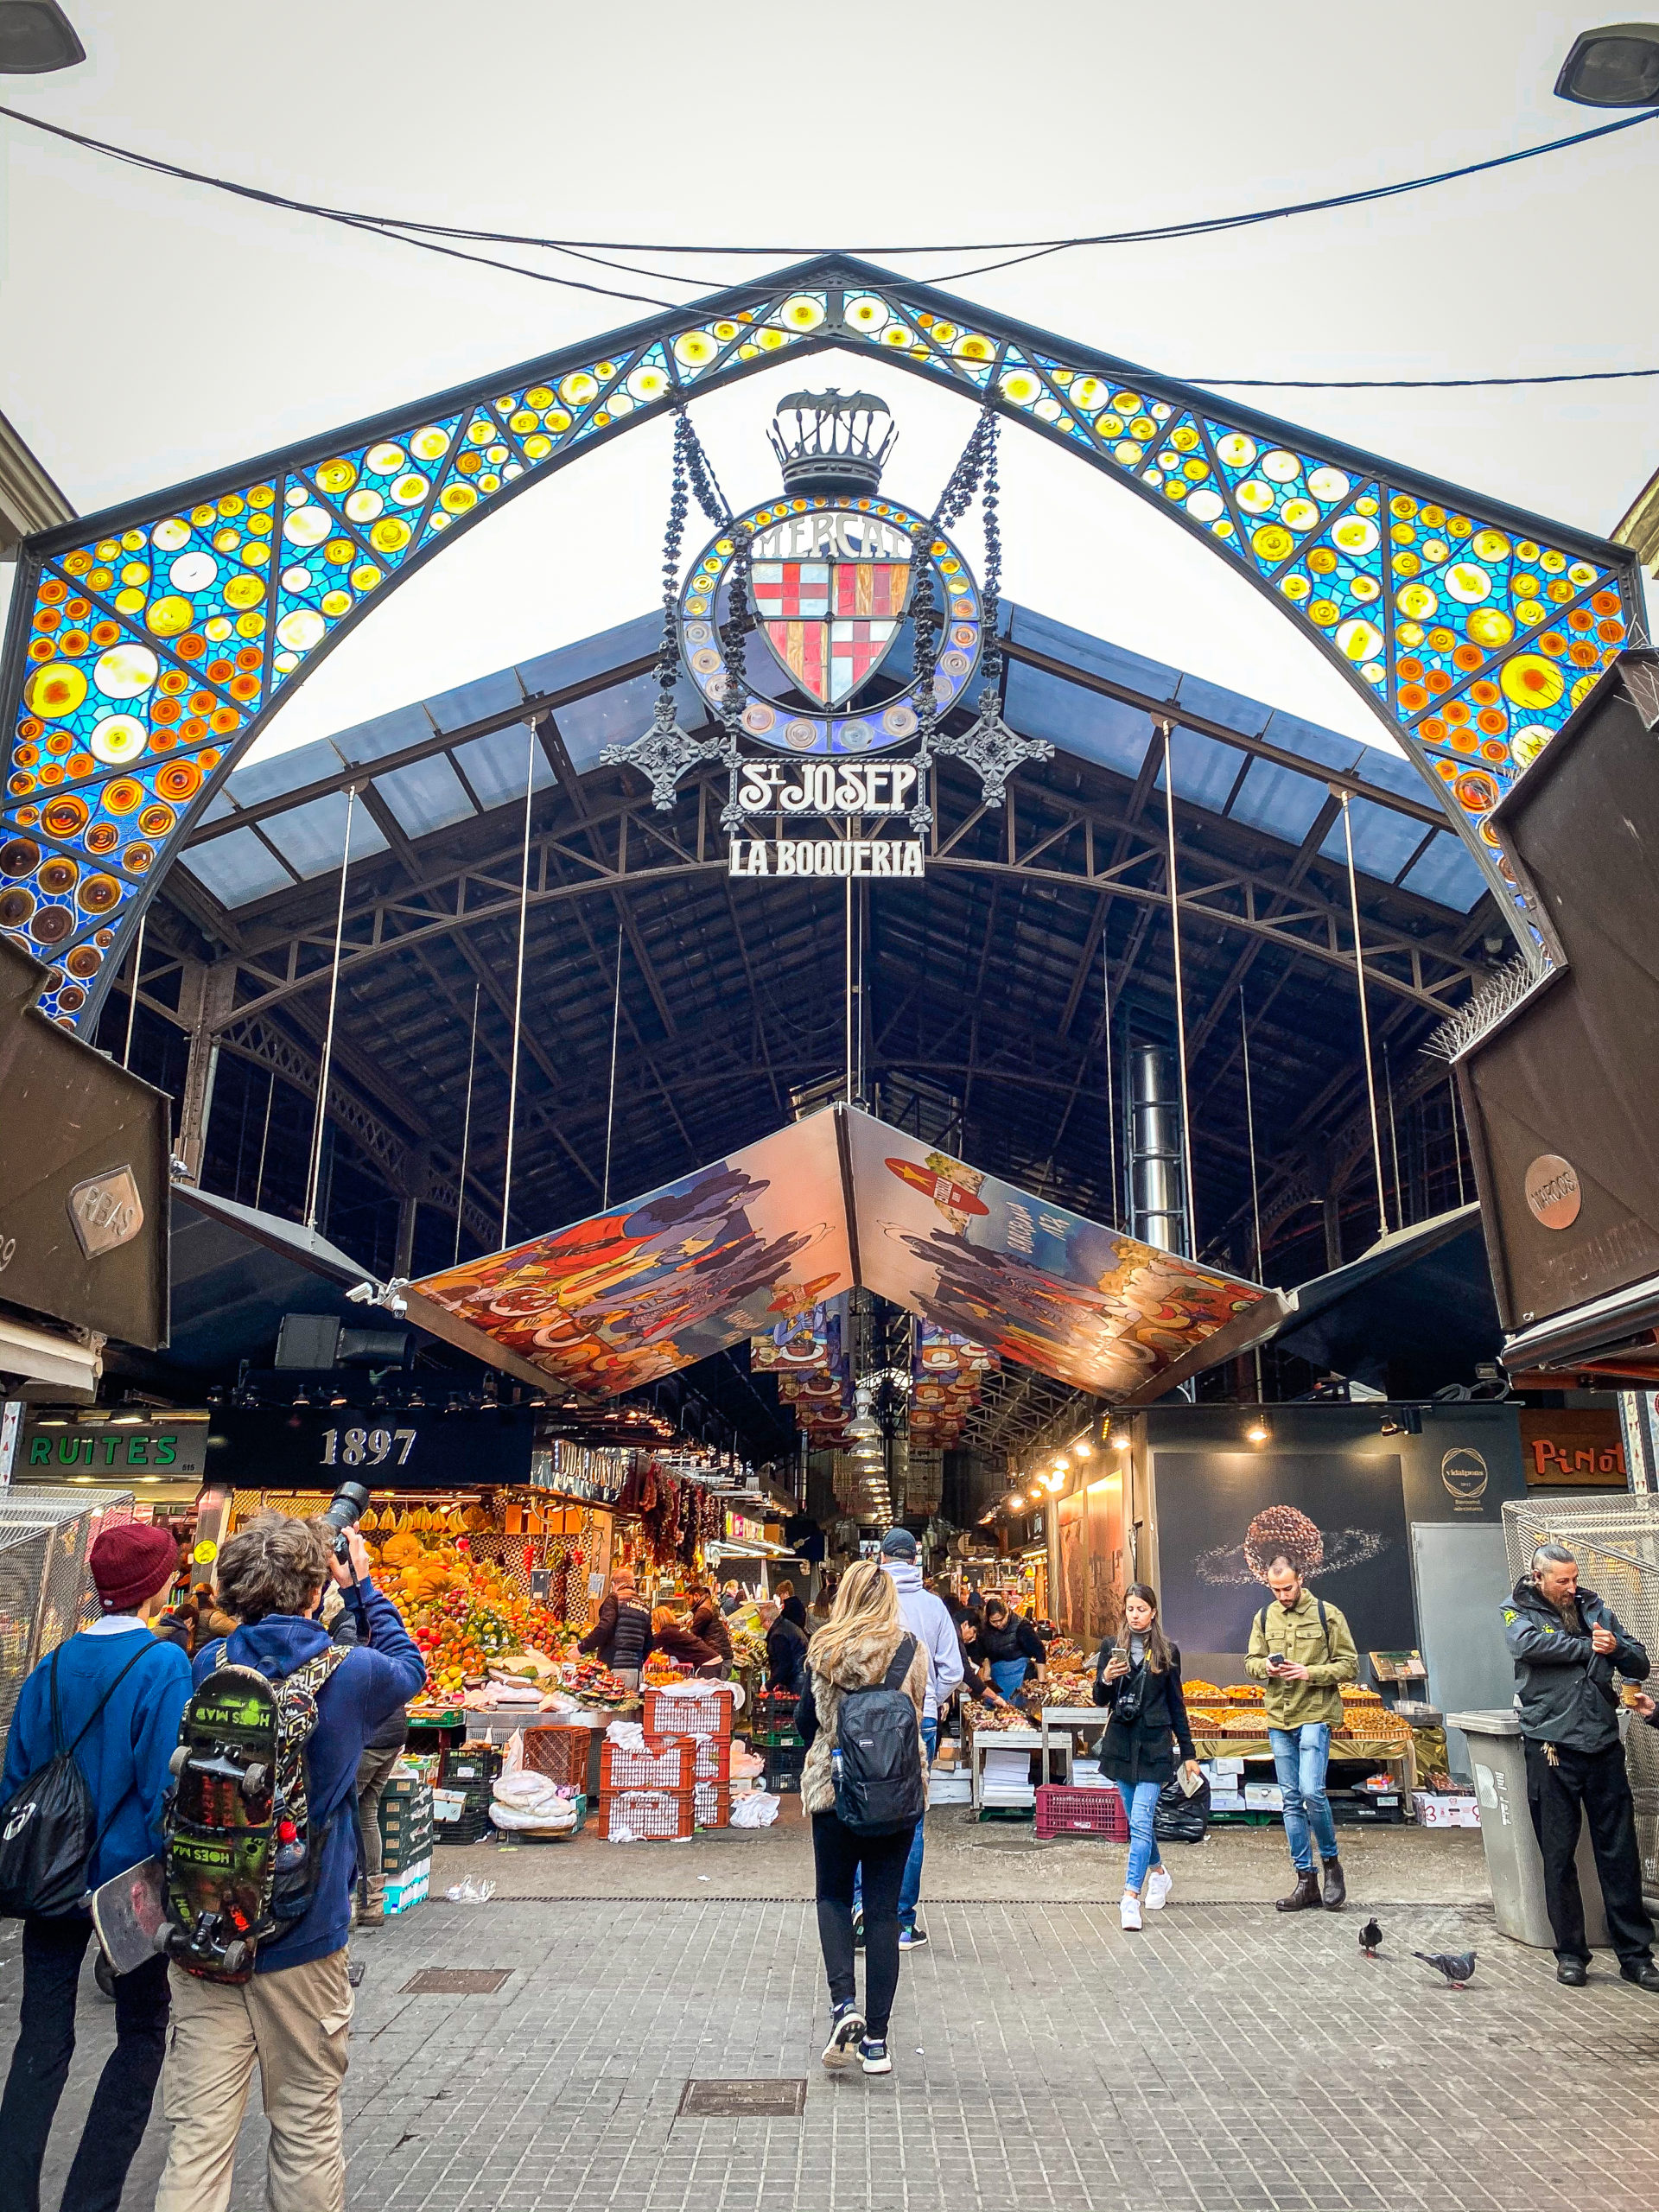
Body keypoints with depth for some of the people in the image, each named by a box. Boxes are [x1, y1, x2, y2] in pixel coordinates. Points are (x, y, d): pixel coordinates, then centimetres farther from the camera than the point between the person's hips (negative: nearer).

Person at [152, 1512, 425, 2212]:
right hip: (302, 1939, -3)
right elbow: (409, 1667, 11)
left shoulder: (207, 1666, -4)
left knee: (199, 2129, 7)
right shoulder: (350, 1673, -12)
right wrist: (362, 1586, 17)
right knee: (306, 2123, 14)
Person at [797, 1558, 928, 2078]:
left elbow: (805, 1722, 1)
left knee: (833, 1895, 17)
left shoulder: (823, 1650, -7)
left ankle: (843, 2004, -3)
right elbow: (917, 1718, 4)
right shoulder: (911, 1649, -5)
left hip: (834, 1787, -1)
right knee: (883, 1908, 9)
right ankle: (876, 2039, 11)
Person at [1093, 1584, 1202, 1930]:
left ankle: (1131, 1897, -13)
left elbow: (1176, 1704, 8)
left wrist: (1188, 1753, 8)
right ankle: (1158, 1873, 38)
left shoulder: (1168, 1651, 2)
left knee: (1141, 1821, -13)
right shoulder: (1111, 1646, 4)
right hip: (1120, 1742, 3)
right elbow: (1100, 1700, 4)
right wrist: (1106, 1678, -18)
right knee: (1137, 1820, 14)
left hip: (1154, 1745, -3)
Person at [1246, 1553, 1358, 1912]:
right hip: (1279, 1720, 5)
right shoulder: (1264, 1618, 8)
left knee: (1311, 1791, -16)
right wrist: (1265, 1667, -10)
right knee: (1291, 1800, 8)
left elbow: (1349, 1664, -4)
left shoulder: (1326, 1614, -4)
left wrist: (1310, 1673, -17)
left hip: (1315, 1716, -5)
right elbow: (1250, 1663, 13)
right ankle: (1306, 1880, 16)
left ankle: (1331, 1863, 8)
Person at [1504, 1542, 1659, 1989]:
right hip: (1552, 1749, -3)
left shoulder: (1595, 1609, 12)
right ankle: (1570, 1953, 19)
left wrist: (1616, 1645, -9)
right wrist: (1589, 1648, -10)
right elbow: (1527, 1643, -22)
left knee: (1621, 1855, 6)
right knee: (1559, 1857, 6)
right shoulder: (1518, 1611, 0)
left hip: (1603, 1746, 3)